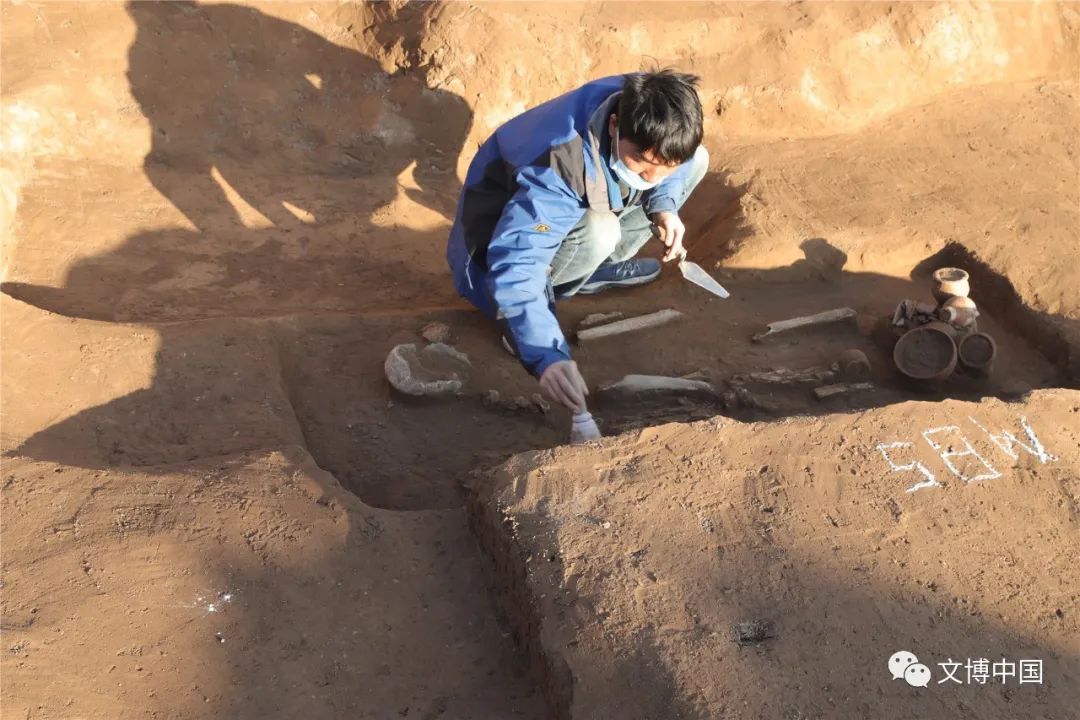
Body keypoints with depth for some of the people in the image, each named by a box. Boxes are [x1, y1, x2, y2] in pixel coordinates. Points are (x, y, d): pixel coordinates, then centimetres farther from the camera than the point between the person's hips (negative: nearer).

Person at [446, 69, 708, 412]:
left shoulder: (640, 111, -21)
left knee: (697, 160, -3)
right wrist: (548, 355, -58)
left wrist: (663, 203, -17)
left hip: (585, 204, 7)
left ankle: (597, 267, 1)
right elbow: (515, 264, -47)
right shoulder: (559, 166, -41)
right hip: (512, 227, -7)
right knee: (599, 232, -40)